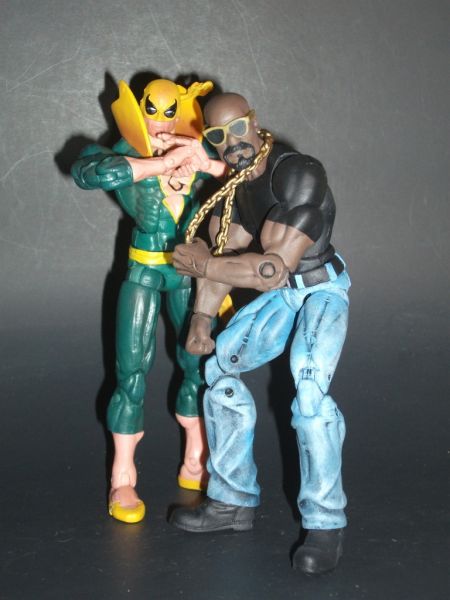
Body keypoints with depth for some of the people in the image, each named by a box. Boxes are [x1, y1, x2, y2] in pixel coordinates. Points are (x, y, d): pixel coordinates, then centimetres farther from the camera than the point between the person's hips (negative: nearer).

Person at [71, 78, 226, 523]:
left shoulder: (198, 149, -11)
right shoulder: (124, 156, -17)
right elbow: (86, 172, -38)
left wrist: (207, 165, -33)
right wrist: (162, 163, -42)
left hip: (189, 272, 3)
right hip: (143, 273, -2)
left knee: (200, 366, 8)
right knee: (132, 373, -3)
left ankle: (195, 465, 25)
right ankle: (122, 479, 8)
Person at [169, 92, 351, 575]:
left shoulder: (298, 173, -28)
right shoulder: (236, 181, -2)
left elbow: (274, 269, -33)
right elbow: (222, 253, 6)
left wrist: (203, 264, -25)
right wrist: (202, 318, 0)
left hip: (321, 288, -8)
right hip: (279, 293, 8)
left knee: (309, 387, -29)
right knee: (220, 366, 7)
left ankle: (325, 524, -15)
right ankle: (233, 502, 17)